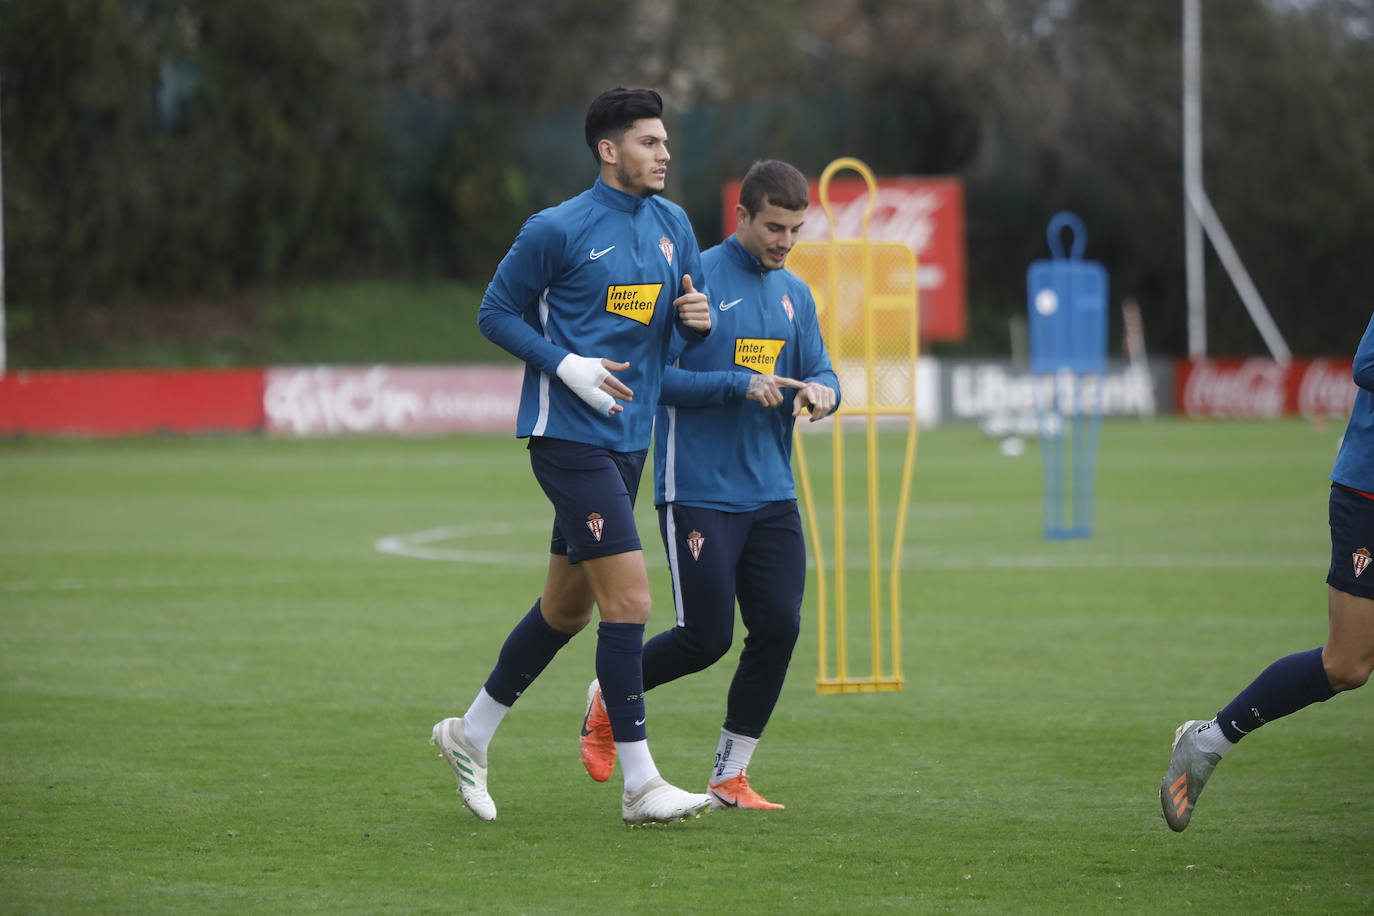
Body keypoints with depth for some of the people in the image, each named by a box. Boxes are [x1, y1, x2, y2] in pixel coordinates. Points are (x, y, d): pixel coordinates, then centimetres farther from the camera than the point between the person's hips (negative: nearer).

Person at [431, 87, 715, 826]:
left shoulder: (672, 225, 11)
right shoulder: (558, 230, -10)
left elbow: (684, 315, 19)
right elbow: (496, 313, -4)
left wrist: (696, 316, -5)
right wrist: (568, 365, -16)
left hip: (626, 439, 8)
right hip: (569, 435, -8)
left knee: (568, 605, 14)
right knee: (628, 599, -13)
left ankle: (470, 734, 31)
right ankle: (639, 785, -9)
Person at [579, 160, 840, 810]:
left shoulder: (794, 294, 12)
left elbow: (820, 371, 15)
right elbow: (657, 376, -13)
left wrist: (819, 390, -9)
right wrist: (742, 385, -22)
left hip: (771, 495, 6)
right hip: (699, 492, -6)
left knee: (779, 627, -3)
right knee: (706, 638, -7)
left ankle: (729, 777, 9)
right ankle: (608, 699, 22)